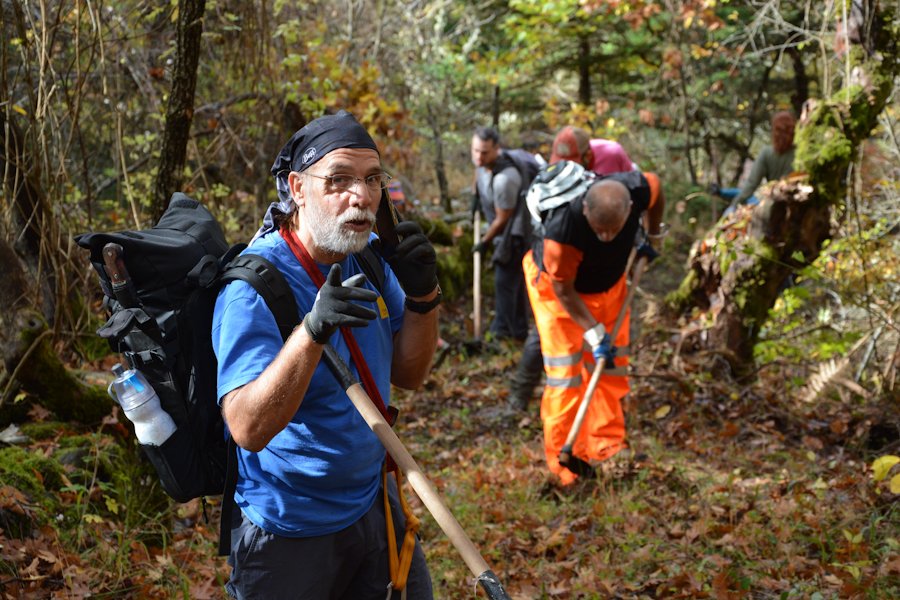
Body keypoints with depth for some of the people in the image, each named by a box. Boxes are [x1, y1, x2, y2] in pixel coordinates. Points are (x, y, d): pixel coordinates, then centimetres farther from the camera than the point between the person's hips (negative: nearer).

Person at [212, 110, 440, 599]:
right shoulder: (253, 286, -24)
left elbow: (408, 375, 3)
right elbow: (248, 428, -31)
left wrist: (421, 297, -15)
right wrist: (312, 332, -43)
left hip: (372, 502, 7)